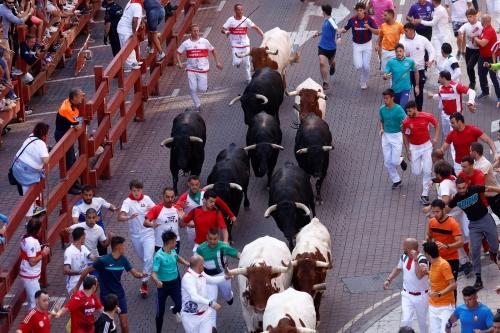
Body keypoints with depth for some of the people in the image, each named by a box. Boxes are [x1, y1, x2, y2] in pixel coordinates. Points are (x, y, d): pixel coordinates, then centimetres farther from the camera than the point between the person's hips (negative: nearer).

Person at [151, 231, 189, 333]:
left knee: (180, 305, -5)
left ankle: (174, 310, 35)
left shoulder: (173, 251, -3)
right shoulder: (159, 256, -23)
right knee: (160, 312, 2)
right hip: (163, 285, -4)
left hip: (175, 283, 4)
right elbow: (153, 273, -29)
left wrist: (186, 263, 6)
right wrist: (157, 281, -50)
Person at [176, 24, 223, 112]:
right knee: (192, 89, -6)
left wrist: (217, 62, 6)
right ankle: (197, 105, 12)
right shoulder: (186, 43, -1)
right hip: (191, 69, 1)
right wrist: (179, 63, -8)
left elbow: (213, 50, 11)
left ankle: (204, 85, 34)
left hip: (202, 68, -1)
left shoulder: (204, 42, -1)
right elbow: (178, 53, 8)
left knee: (202, 89, -3)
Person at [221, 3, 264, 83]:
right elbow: (222, 29, -9)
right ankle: (238, 61, 26)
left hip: (245, 44, 1)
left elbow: (255, 27, -5)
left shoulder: (246, 20, -5)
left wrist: (263, 35, -18)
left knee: (246, 63, 6)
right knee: (236, 63, -12)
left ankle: (248, 79, 22)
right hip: (235, 45, -1)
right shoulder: (231, 20, -8)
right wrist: (226, 32, -33)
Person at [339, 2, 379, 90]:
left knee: (366, 66, -1)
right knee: (358, 66, -10)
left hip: (367, 44, -1)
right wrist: (340, 31, -17)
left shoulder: (369, 19, -12)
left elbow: (377, 32, -10)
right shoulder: (352, 20, -8)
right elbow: (345, 29, 6)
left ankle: (364, 82, 23)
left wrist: (369, 28, -28)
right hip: (356, 45, 1)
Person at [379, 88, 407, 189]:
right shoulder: (382, 109, -1)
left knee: (395, 161, -7)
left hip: (397, 136, -4)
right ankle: (396, 180, 22)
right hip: (386, 136, 4)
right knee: (387, 162, 5)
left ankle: (401, 161, 30)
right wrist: (382, 129, -1)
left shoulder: (398, 109, -15)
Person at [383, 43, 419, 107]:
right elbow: (384, 75, -12)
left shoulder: (410, 61, -6)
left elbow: (416, 72, 11)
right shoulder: (391, 62, -8)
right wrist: (386, 76, -37)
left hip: (405, 90, -2)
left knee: (402, 107, -23)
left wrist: (417, 86, 13)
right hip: (395, 90, 2)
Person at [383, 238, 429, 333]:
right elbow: (398, 269, 17)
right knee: (405, 321, -7)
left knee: (422, 321, 14)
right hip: (407, 295, 4)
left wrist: (415, 259, -41)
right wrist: (389, 280, 6)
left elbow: (419, 275, -39)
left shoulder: (422, 259, -24)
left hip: (421, 296, -4)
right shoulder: (404, 257, -3)